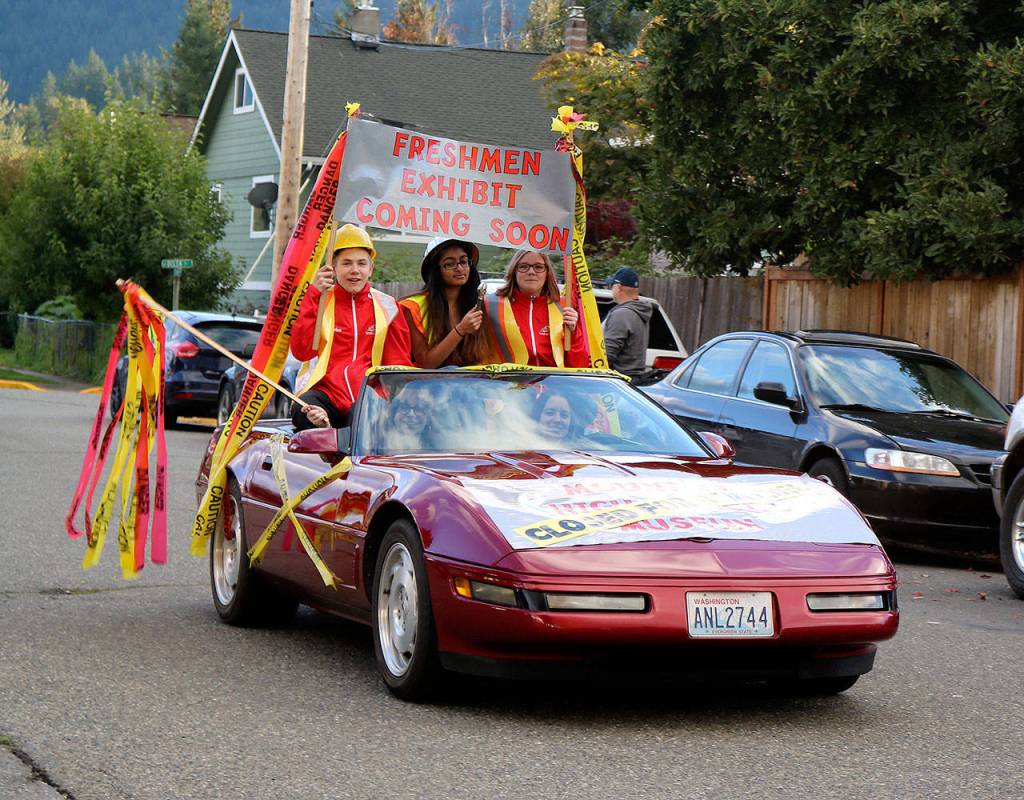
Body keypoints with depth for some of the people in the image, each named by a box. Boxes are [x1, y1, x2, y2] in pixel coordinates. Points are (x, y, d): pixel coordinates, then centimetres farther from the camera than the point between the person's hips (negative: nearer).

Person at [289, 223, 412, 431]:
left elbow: (399, 364, 13)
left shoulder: (386, 306, 14)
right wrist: (313, 295, -5)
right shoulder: (319, 301, 12)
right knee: (302, 411, -36)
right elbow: (301, 351, -2)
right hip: (327, 391, -1)